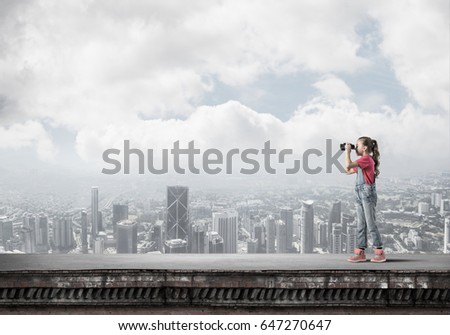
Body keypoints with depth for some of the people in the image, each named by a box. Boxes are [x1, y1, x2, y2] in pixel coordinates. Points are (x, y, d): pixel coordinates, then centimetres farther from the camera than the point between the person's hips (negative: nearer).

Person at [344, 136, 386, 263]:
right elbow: (348, 171, 22)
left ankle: (380, 253, 1)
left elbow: (348, 165, -21)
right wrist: (347, 152, 19)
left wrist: (347, 151, -8)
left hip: (368, 193, -10)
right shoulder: (363, 161, 18)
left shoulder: (366, 159, -12)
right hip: (360, 194, 10)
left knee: (371, 224, -6)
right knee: (360, 224, 7)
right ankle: (360, 252, 10)